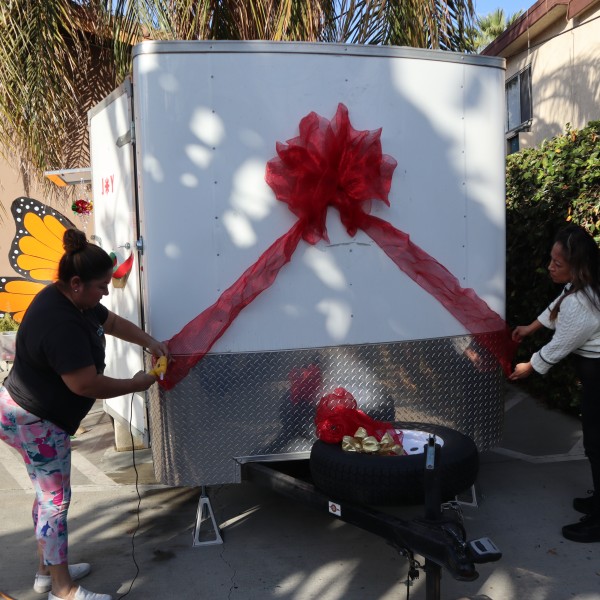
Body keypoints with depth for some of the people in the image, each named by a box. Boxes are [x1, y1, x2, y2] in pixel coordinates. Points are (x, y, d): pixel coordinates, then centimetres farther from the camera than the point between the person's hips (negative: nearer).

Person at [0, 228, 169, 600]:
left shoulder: (74, 300, 1)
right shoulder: (61, 323, -31)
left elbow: (112, 322, 17)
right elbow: (86, 384, -30)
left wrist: (150, 342, 6)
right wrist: (135, 385, -17)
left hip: (33, 415, 10)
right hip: (34, 422, -10)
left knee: (49, 494, 19)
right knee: (56, 499, -1)